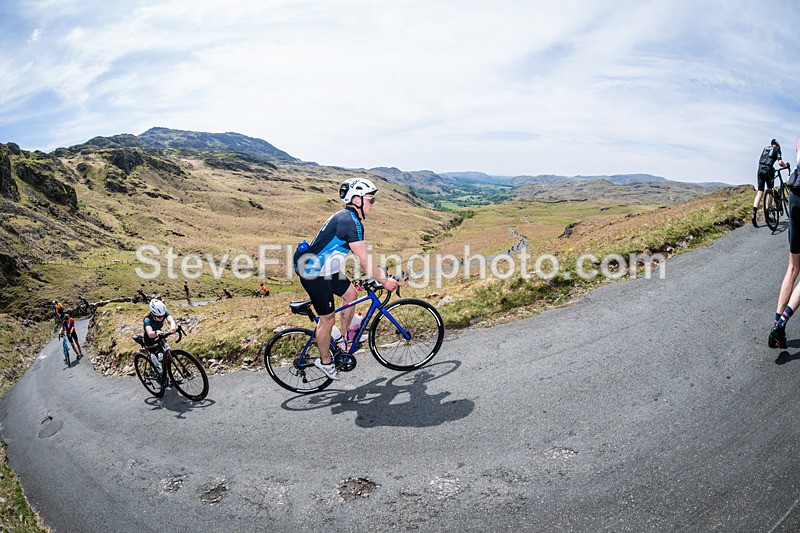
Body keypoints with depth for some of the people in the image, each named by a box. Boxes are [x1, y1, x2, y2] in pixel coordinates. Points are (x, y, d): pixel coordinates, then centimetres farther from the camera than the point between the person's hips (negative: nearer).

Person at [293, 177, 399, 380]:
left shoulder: (347, 217, 10)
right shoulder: (350, 222, -23)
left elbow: (362, 256, 17)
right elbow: (363, 261, -22)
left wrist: (381, 273, 16)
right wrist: (384, 281, -11)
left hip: (325, 270, 10)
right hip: (314, 274, -10)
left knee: (351, 295, 17)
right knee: (328, 319, 1)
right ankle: (325, 362, 20)